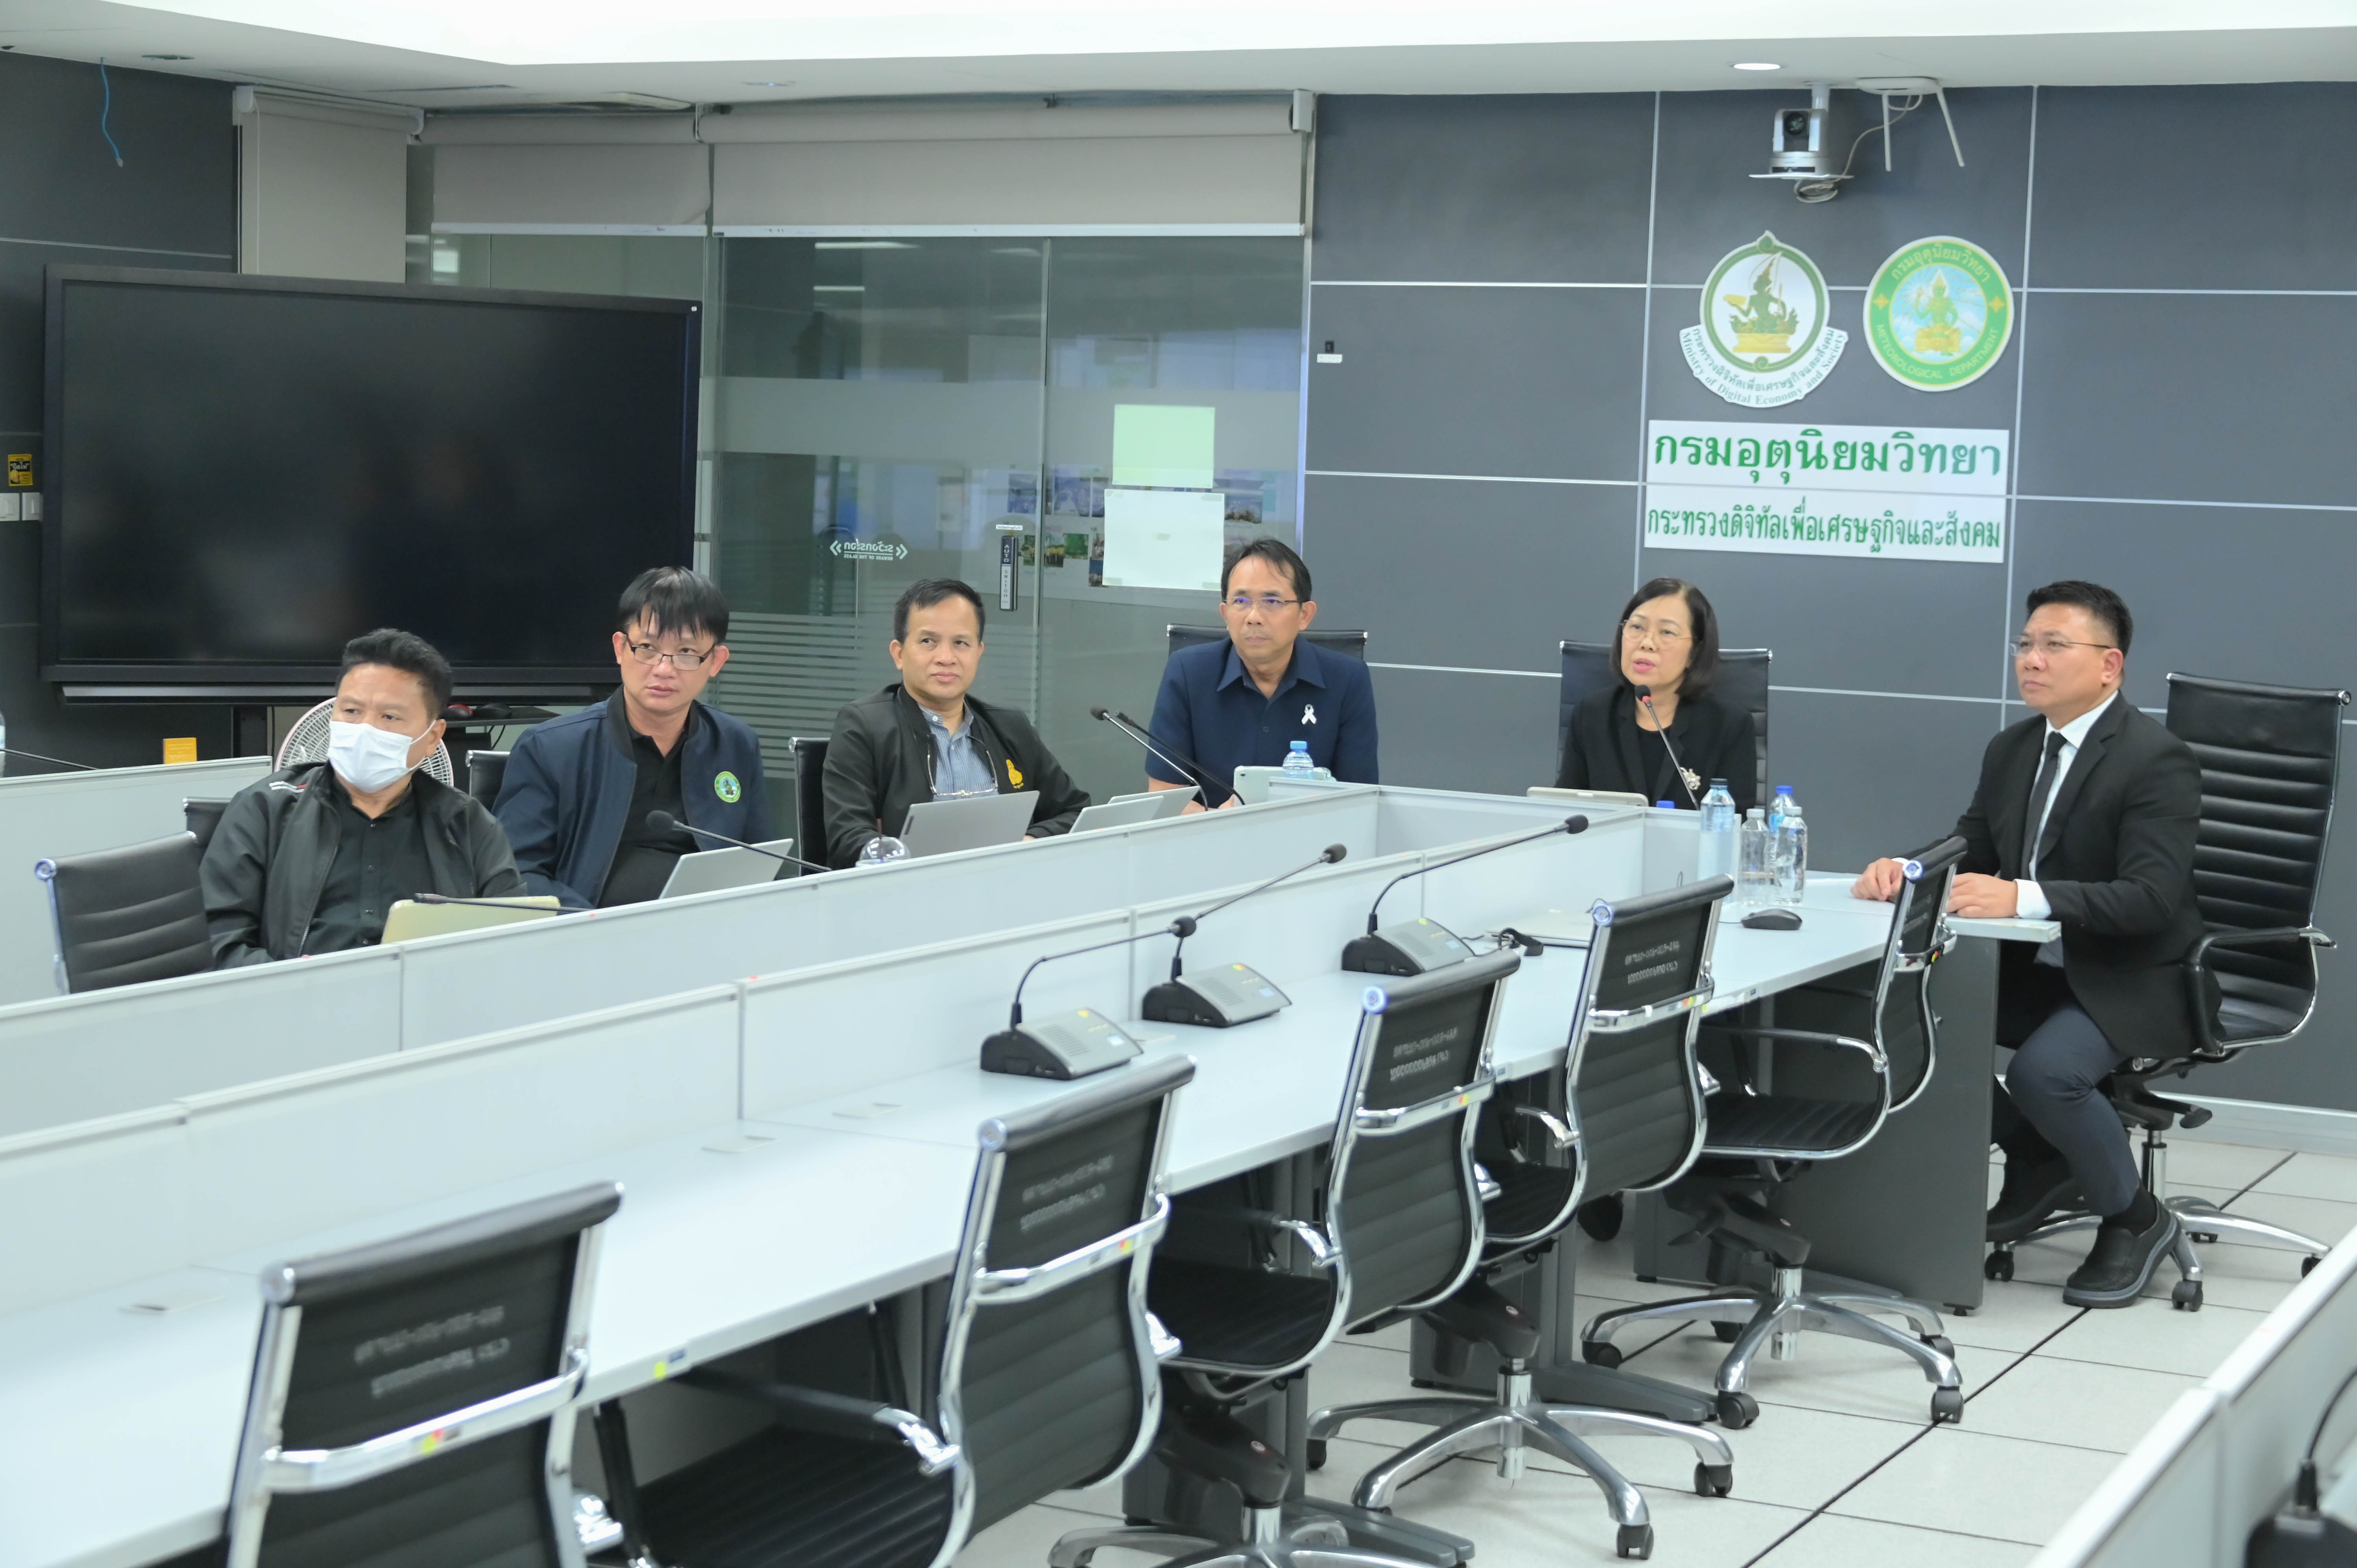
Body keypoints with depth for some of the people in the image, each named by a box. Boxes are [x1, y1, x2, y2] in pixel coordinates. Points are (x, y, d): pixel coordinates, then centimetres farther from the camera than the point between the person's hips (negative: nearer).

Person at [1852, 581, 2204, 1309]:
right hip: (2036, 969, 8)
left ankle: (2135, 1219, -3)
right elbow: (1970, 857, 12)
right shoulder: (2012, 750, 8)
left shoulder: (2158, 761, -17)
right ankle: (2038, 1161, 11)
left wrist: (2023, 897, -39)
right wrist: (1906, 869, -12)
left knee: (2044, 1071, -32)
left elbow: (2151, 898, -27)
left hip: (2133, 983, -8)